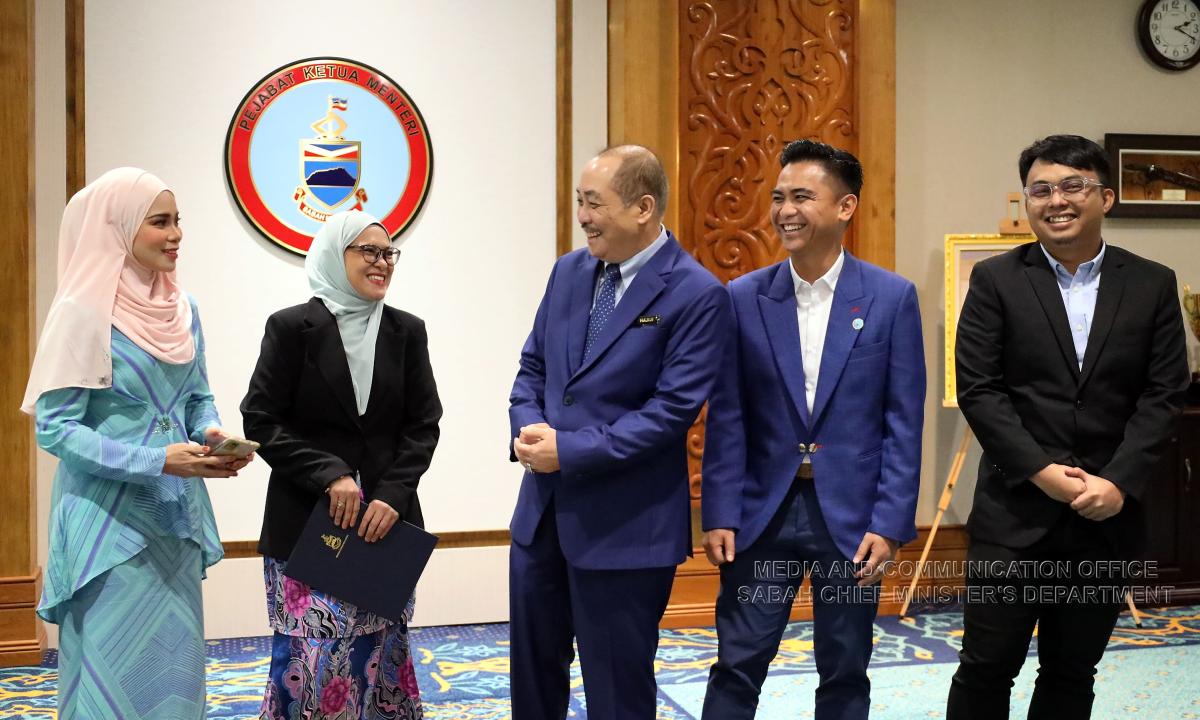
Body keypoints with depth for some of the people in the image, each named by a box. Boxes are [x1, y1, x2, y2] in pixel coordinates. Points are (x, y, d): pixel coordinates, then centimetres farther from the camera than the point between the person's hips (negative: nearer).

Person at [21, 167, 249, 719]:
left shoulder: (182, 308, 7)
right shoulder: (84, 312, -13)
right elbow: (54, 427, -15)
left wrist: (212, 435, -6)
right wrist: (157, 461, -22)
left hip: (176, 513, 6)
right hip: (110, 517, -6)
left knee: (177, 663, 12)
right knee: (118, 672, 0)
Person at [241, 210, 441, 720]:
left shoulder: (407, 331, 6)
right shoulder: (291, 327, -3)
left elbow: (424, 425, 4)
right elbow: (260, 421, -5)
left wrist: (393, 494, -10)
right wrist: (329, 474, -15)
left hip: (387, 517, 3)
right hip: (306, 520, -3)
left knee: (379, 653, 8)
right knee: (312, 657, -5)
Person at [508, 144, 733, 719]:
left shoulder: (697, 295, -14)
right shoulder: (570, 270, 7)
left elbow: (673, 408, -19)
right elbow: (533, 365, 12)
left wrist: (570, 451, -20)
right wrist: (528, 427, -8)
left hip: (625, 522, -6)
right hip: (541, 506, 7)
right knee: (532, 662, 20)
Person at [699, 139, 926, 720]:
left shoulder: (892, 297, -3)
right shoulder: (743, 298, 0)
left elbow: (904, 422, -3)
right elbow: (726, 419, 0)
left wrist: (889, 522, -9)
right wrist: (719, 515, -5)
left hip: (852, 515, 0)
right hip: (763, 512, 1)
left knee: (845, 672, 12)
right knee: (737, 664, 6)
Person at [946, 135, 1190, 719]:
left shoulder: (1152, 285, 5)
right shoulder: (996, 280, 0)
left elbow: (1163, 395, 1)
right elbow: (977, 389, -6)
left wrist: (1119, 483, -12)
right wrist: (1042, 471, -14)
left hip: (1108, 513, 2)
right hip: (1015, 510, -2)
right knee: (986, 667, 2)